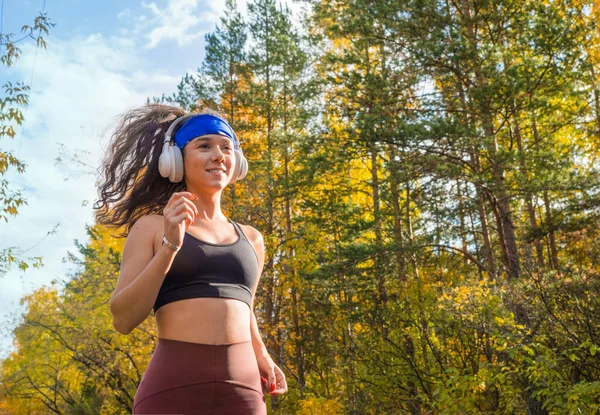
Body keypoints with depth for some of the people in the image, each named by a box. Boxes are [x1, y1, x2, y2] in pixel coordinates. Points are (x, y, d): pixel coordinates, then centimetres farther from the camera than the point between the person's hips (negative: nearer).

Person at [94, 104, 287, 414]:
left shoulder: (251, 239, 14)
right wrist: (170, 245, -12)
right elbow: (123, 319, -4)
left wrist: (261, 357, 11)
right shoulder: (152, 226, 3)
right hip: (172, 388, -3)